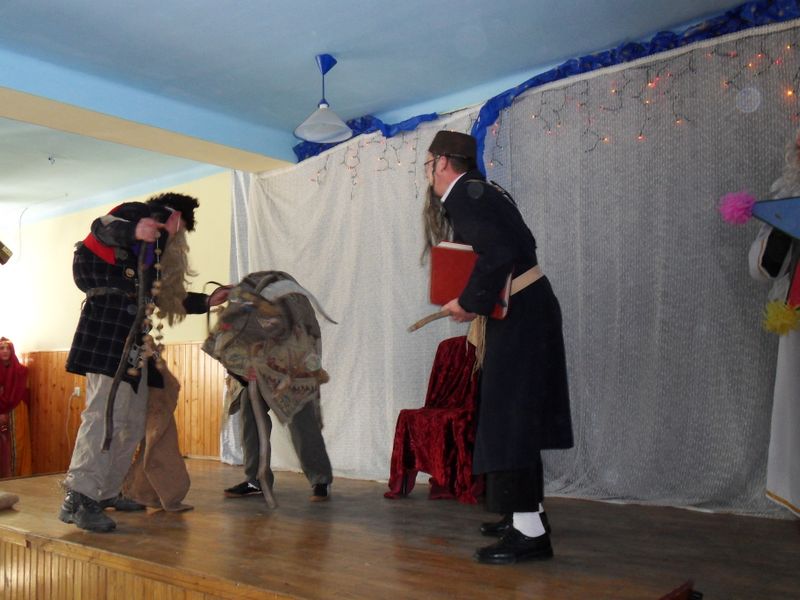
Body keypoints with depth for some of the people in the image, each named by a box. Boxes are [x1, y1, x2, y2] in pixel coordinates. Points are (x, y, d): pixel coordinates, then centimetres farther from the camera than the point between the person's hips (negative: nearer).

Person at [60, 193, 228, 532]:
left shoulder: (159, 249, 31)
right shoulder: (142, 213, 6)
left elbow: (169, 297, 30)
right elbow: (102, 227, -14)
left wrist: (207, 301, 32)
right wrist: (133, 230, -34)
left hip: (132, 336, 10)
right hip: (109, 321, -10)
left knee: (132, 421, 8)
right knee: (105, 412, -18)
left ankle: (106, 492, 16)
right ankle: (77, 500, -19)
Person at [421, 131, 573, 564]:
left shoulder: (464, 195, -13)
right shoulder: (481, 191, 16)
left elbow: (499, 253, -26)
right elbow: (521, 244, 17)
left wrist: (470, 303, -17)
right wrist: (476, 300, 13)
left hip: (519, 315, -10)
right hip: (525, 310, 10)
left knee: (505, 416, -9)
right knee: (516, 414, 16)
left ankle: (529, 531, -6)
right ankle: (528, 513, 27)